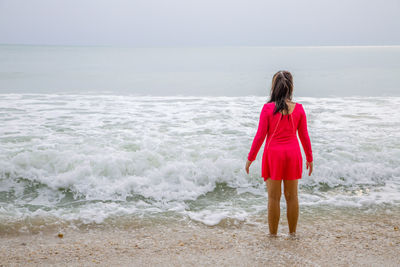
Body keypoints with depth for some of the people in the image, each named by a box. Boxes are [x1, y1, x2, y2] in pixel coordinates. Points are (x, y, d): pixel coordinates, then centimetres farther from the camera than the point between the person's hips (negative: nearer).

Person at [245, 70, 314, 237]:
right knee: (292, 196, 13)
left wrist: (250, 158, 3)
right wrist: (309, 158, 15)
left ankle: (273, 234, 13)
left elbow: (260, 136, -7)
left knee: (274, 197, 6)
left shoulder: (268, 108, -10)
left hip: (273, 154, -2)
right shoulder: (298, 109, -2)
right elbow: (304, 136, 4)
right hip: (293, 154, 2)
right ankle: (292, 233, 22)